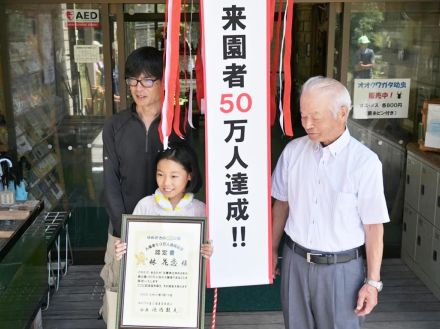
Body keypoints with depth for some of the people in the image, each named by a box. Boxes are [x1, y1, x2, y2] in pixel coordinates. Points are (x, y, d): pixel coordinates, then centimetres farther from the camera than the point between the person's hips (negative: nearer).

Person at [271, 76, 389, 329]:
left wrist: (373, 282, -7)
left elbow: (374, 226, -10)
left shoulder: (365, 161, -15)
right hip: (295, 261, 4)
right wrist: (273, 249, 13)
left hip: (341, 267, -3)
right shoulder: (293, 151, -4)